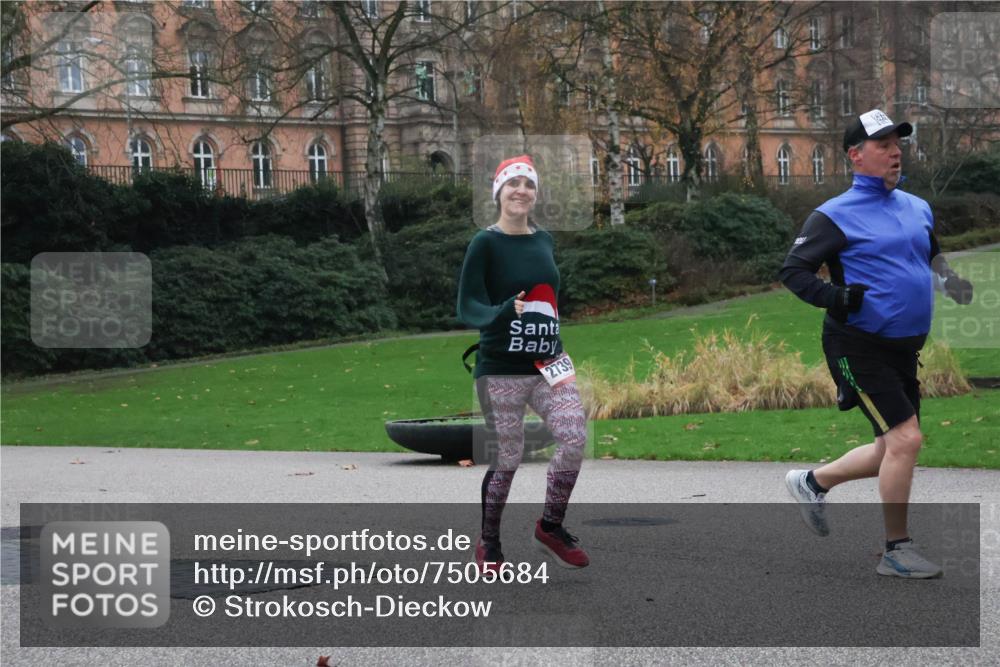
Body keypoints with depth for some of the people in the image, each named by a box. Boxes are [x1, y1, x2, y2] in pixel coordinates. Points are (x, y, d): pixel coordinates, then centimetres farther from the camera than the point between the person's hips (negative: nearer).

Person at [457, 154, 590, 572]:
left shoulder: (544, 240, 9)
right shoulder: (485, 243, -9)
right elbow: (467, 307, -15)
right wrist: (502, 313, -34)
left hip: (548, 363, 5)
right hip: (501, 369, -5)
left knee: (575, 437, -11)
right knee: (506, 459, -1)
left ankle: (551, 526, 9)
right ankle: (488, 543, 20)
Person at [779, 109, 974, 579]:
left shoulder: (918, 209, 11)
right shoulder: (835, 216, -9)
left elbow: (933, 260, 26)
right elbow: (792, 271, -10)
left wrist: (949, 281, 4)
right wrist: (834, 297, -25)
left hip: (904, 348, 8)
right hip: (859, 346, -8)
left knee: (893, 450, 13)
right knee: (906, 438, -14)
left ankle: (812, 482, 35)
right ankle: (896, 551, -1)